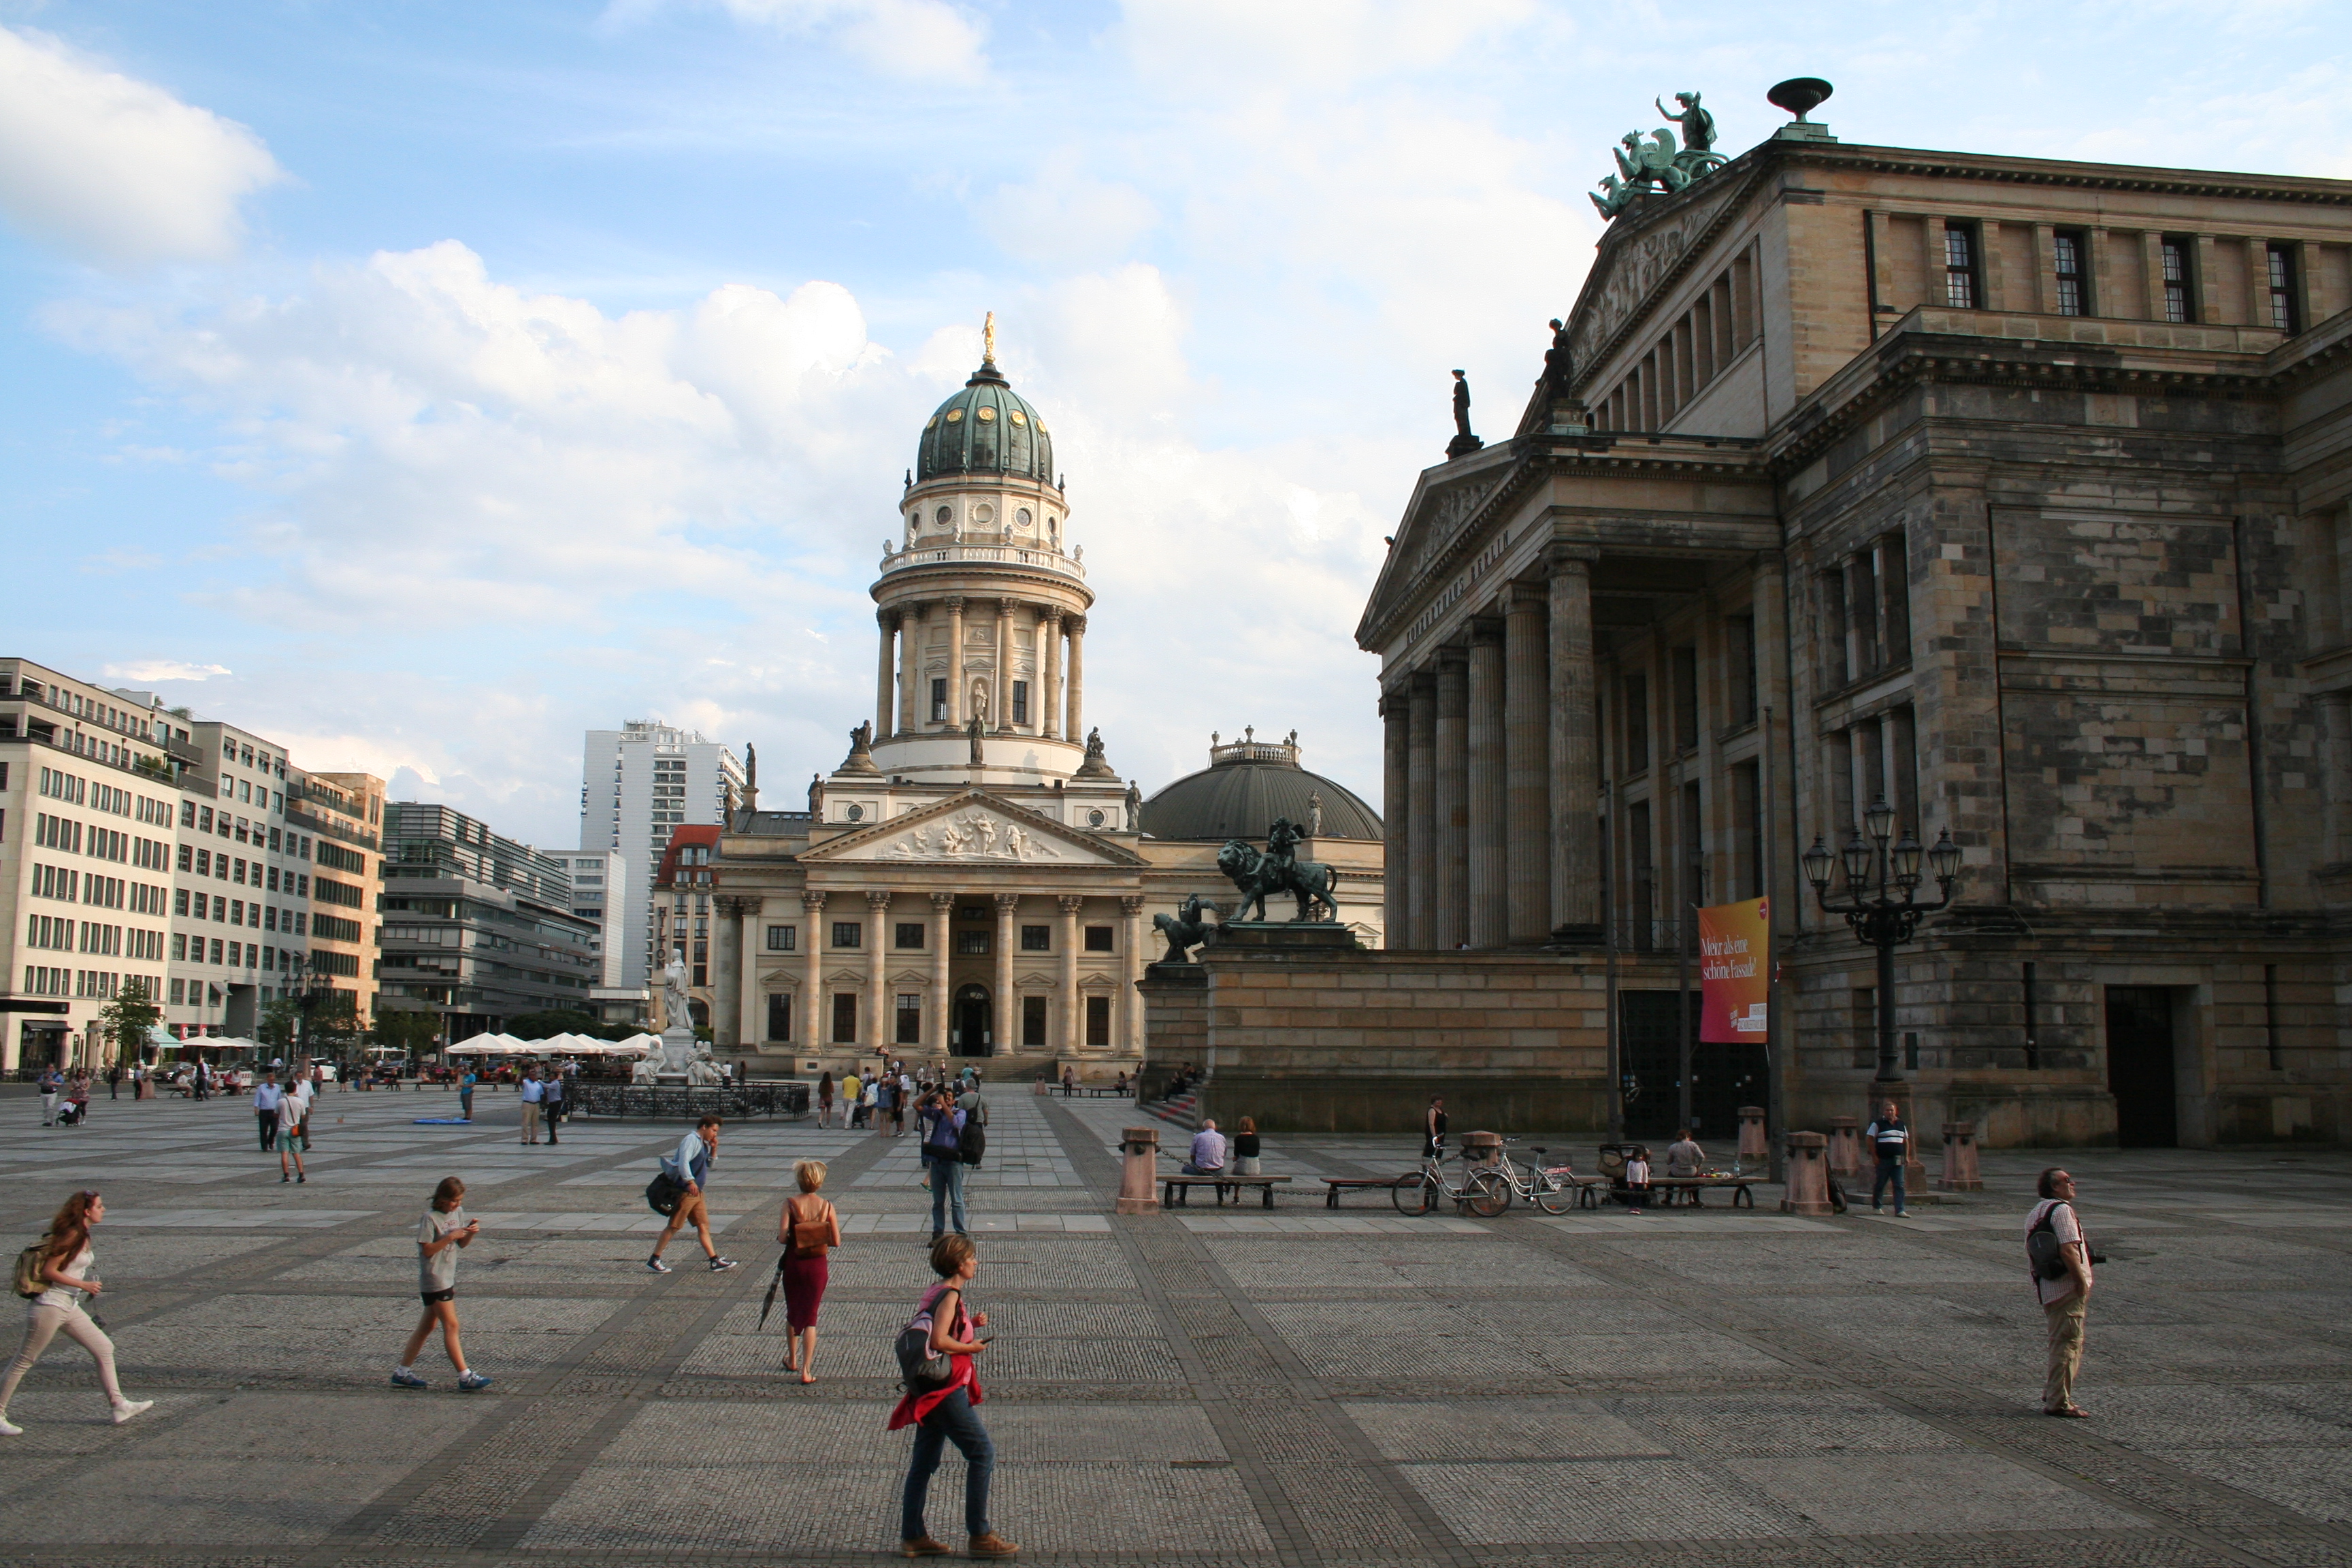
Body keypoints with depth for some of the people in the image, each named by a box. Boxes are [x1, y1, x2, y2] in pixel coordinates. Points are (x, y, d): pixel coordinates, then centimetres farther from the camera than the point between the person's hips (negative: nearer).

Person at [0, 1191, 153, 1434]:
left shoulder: (83, 1236, 9)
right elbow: (48, 1271, -20)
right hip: (50, 1306, -9)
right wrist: (83, 1285, -18)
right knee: (25, 1361, 3)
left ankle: (118, 1405, 9)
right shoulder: (71, 1236, -18)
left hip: (69, 1307, 9)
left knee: (104, 1348, 7)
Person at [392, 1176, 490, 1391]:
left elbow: (463, 1244, 11)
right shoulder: (430, 1218, -14)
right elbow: (427, 1250, -17)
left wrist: (471, 1233, -9)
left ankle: (402, 1373, 22)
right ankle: (465, 1377, -8)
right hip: (434, 1279, -8)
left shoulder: (458, 1212, 7)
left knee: (427, 1326, 13)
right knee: (451, 1326, -8)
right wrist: (450, 1237, -25)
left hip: (448, 1277, 8)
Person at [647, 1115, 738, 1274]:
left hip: (696, 1192, 9)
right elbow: (683, 1162, -23)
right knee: (674, 1226, -4)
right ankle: (653, 1261, 3)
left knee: (703, 1225, 6)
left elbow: (707, 1166, 27)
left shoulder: (703, 1143, 17)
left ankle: (715, 1261, 6)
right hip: (685, 1190, -9)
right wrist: (690, 1181, -33)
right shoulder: (691, 1140, -11)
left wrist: (713, 1151, 12)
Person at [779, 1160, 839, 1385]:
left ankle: (792, 1360, 36)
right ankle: (806, 1370, 2)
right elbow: (836, 1241, -8)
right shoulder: (827, 1206, -8)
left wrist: (786, 1237, 5)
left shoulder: (790, 1204, -12)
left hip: (793, 1263, 0)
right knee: (810, 1317, 7)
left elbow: (782, 1238, -18)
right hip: (817, 1265, 0)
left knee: (793, 1313, 22)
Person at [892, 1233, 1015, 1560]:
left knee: (924, 1461, 13)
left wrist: (970, 1324, 12)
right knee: (982, 1452, -4)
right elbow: (939, 1340, -27)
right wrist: (971, 1347, -13)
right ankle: (979, 1535, 1)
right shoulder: (950, 1296, -17)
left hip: (929, 1391, 10)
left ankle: (912, 1536, 18)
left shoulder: (936, 1293, 12)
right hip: (946, 1389, -10)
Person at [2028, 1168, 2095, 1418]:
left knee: (2060, 1340, 20)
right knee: (2068, 1343, -5)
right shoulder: (2062, 1210, -14)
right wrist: (2082, 1281, -17)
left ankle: (2052, 1394, 27)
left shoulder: (2036, 1212, 16)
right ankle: (2058, 1402, -2)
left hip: (2047, 1287, 10)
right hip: (2067, 1287, -10)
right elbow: (2068, 1250, -23)